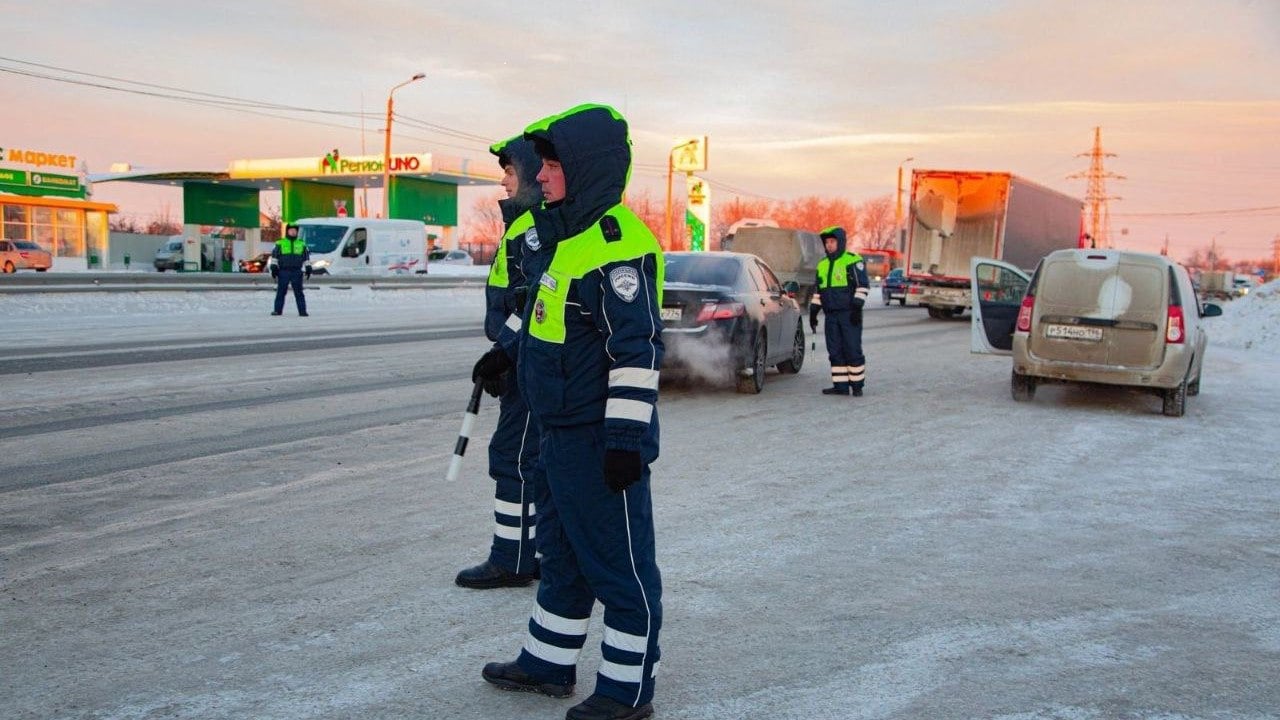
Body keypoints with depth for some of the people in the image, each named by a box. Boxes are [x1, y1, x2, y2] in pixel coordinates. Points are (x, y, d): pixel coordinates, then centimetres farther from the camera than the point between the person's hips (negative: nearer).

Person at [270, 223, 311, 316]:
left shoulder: (301, 244, 13)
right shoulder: (280, 243, 8)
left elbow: (306, 257, 15)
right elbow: (274, 256, 7)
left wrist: (308, 268, 7)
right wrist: (274, 267, -2)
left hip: (297, 272, 1)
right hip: (283, 271, -1)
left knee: (299, 292, -1)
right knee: (281, 291, 1)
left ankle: (302, 311, -1)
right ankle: (278, 310, 6)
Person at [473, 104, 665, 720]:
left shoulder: (618, 243, -20)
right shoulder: (560, 234, 12)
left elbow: (637, 349, -24)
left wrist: (625, 434, -24)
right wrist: (507, 357, 30)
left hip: (601, 439, -11)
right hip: (561, 433, 11)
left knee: (619, 565, 2)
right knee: (562, 554, 21)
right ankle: (548, 664, 37)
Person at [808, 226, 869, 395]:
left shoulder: (853, 261, -3)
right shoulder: (822, 265, 17)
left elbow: (862, 286, -7)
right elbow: (818, 292, 22)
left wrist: (857, 307, -15)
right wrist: (813, 313, 17)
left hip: (849, 315, -6)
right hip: (831, 316, 6)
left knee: (852, 350, -5)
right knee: (835, 351, 5)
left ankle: (857, 385, 3)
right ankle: (840, 386, 9)